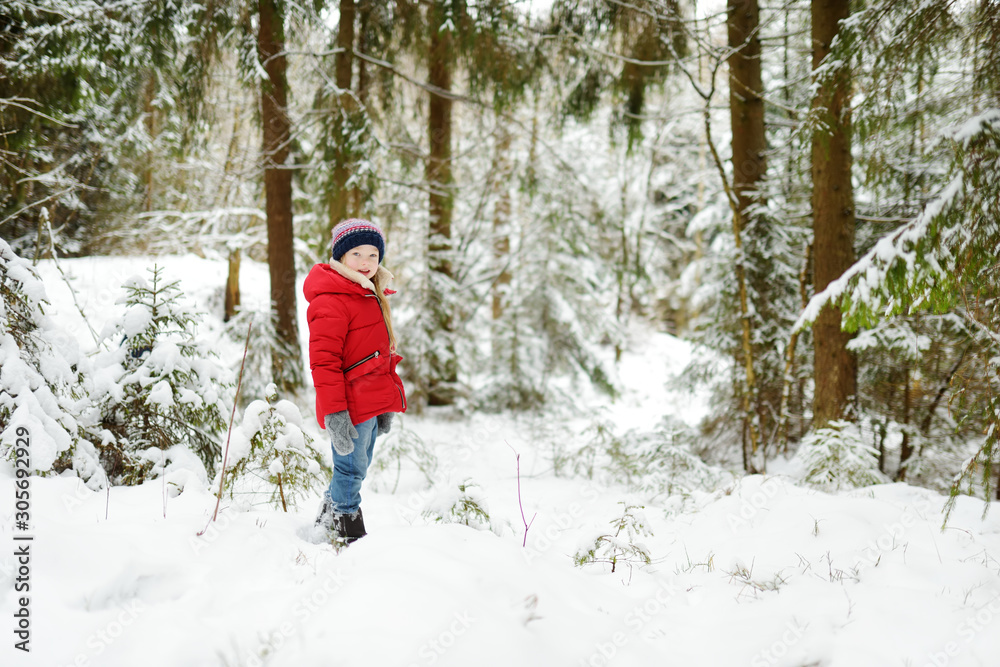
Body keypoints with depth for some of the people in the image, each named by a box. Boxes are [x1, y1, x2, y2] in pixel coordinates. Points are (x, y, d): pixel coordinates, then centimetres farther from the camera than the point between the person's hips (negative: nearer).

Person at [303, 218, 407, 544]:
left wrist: (385, 405, 25)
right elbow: (323, 361, -20)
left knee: (356, 470, 18)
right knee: (351, 471, -1)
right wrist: (334, 414, -24)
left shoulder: (371, 297, 17)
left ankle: (329, 519, 32)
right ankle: (349, 537, 11)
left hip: (371, 404, 10)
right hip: (351, 409, -10)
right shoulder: (331, 302, -15)